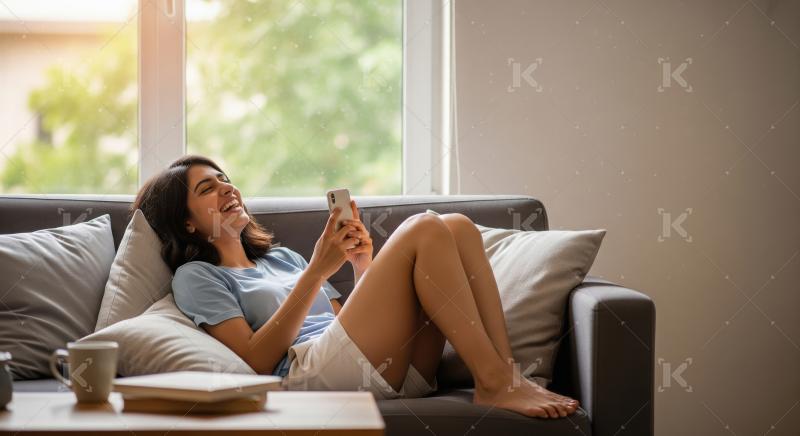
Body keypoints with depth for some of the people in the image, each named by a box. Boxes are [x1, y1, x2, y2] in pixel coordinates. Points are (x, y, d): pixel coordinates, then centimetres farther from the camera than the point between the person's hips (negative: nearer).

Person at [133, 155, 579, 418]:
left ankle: (508, 373, -20)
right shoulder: (195, 277, 11)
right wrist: (316, 272, -9)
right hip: (309, 371, -7)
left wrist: (364, 268, 7)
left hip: (396, 368, 7)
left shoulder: (283, 257, 34)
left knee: (458, 226, -9)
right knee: (424, 229, -18)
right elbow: (257, 360, -6)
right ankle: (494, 384, -21)